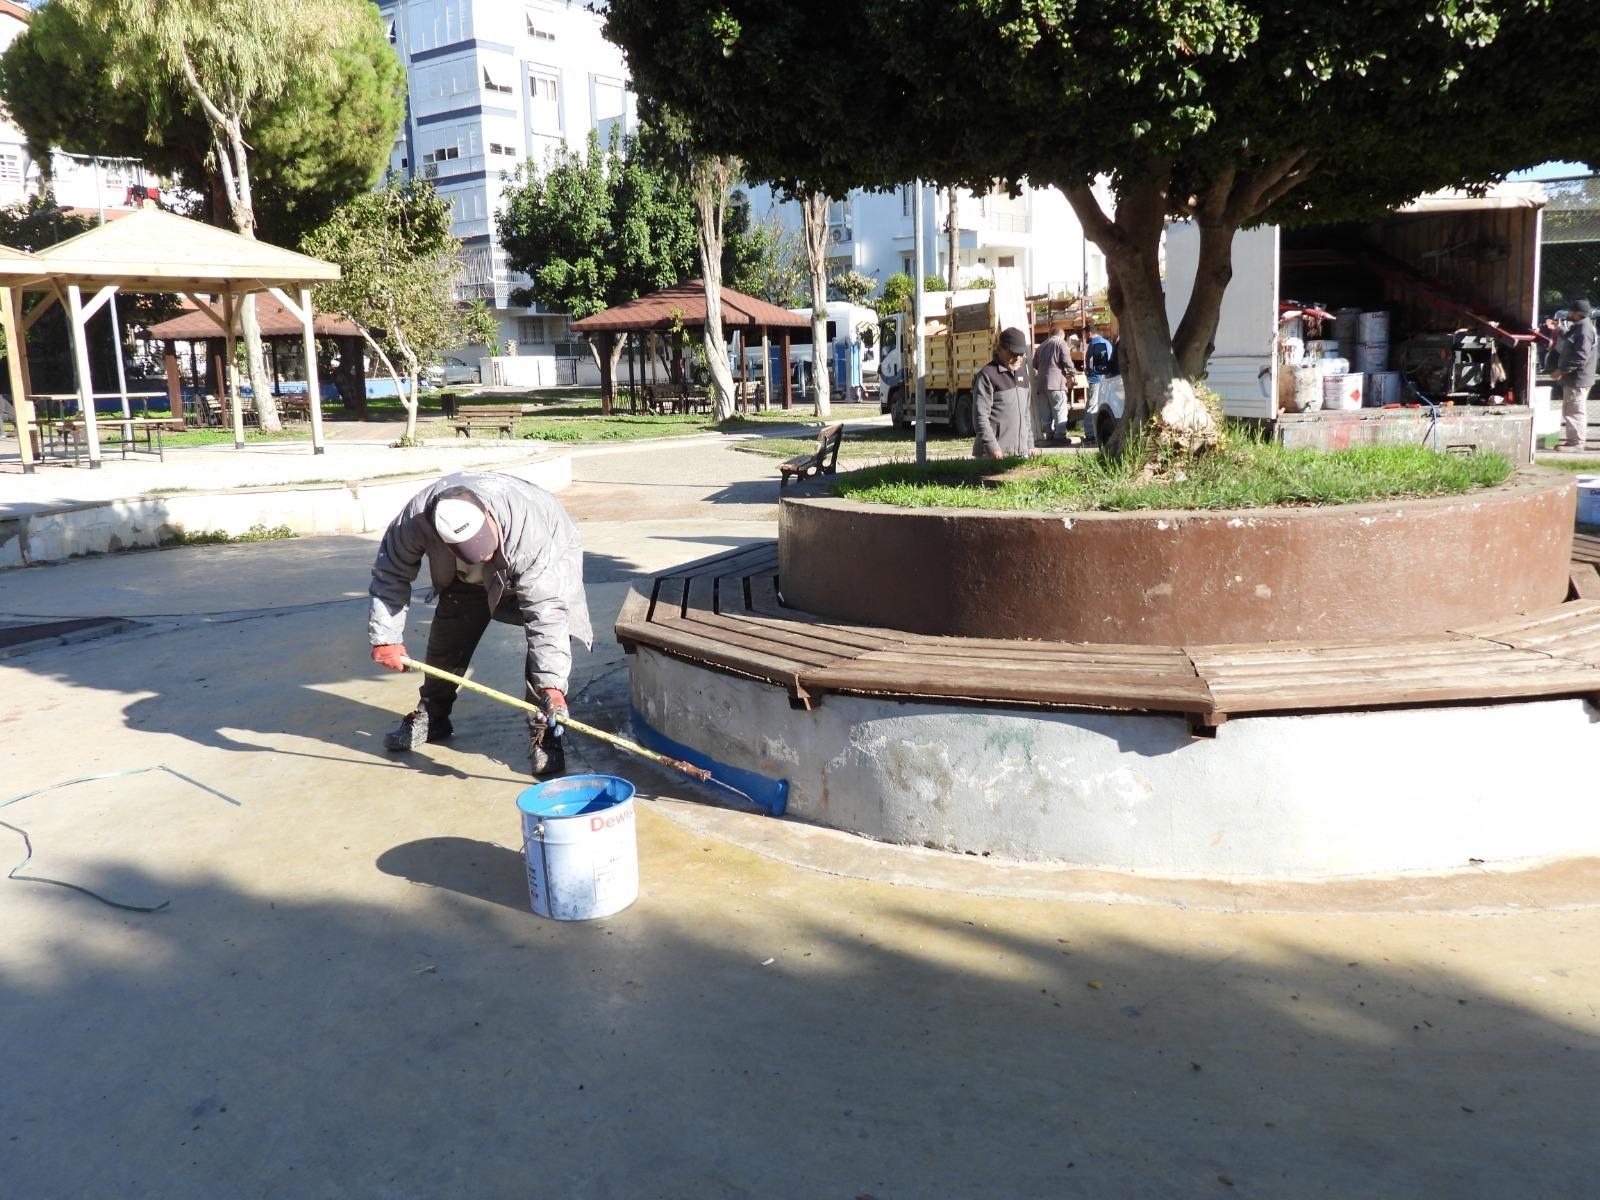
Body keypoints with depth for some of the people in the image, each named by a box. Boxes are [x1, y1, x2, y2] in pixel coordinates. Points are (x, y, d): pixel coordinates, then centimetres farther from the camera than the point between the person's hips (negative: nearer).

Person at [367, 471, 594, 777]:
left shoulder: (528, 533, -46)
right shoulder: (416, 519, -37)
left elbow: (544, 611, -44)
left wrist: (550, 684, -49)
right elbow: (391, 575, -20)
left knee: (549, 634, -24)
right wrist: (384, 637, -21)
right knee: (446, 637, 6)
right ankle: (431, 717, 30)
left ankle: (544, 734, -13)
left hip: (549, 555, -4)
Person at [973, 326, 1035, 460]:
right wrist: (992, 448, -17)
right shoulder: (987, 376, -7)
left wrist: (1029, 443, 18)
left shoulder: (1022, 372, 16)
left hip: (1021, 451, 7)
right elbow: (980, 416, -11)